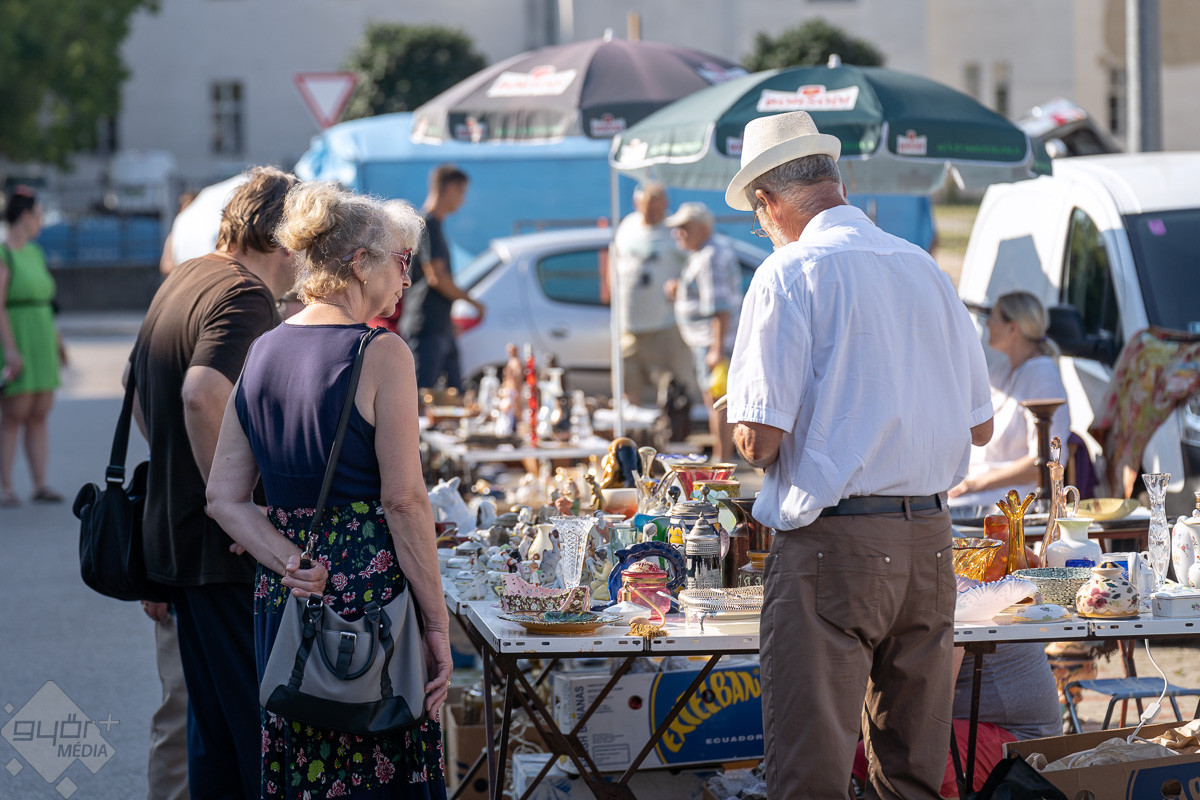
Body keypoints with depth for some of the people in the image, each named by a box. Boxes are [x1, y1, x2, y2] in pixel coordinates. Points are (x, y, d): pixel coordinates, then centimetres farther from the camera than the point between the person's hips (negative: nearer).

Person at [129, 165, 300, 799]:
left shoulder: (181, 281, 14)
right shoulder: (245, 295, -17)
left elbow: (139, 386, 27)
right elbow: (203, 395, -33)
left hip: (173, 530, 10)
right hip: (231, 555, -10)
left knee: (213, 725, 15)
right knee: (263, 723, -5)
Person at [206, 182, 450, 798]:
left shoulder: (262, 351, 8)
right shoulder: (381, 354, -11)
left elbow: (225, 499, 6)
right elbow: (404, 501, -14)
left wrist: (293, 565, -3)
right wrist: (437, 621, -10)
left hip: (284, 603, 6)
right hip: (370, 593, -6)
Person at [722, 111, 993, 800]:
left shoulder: (790, 273, -8)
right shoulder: (926, 270, 11)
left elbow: (758, 439, -13)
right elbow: (980, 425, 17)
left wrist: (752, 439, 9)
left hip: (834, 543, -6)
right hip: (931, 541, 6)